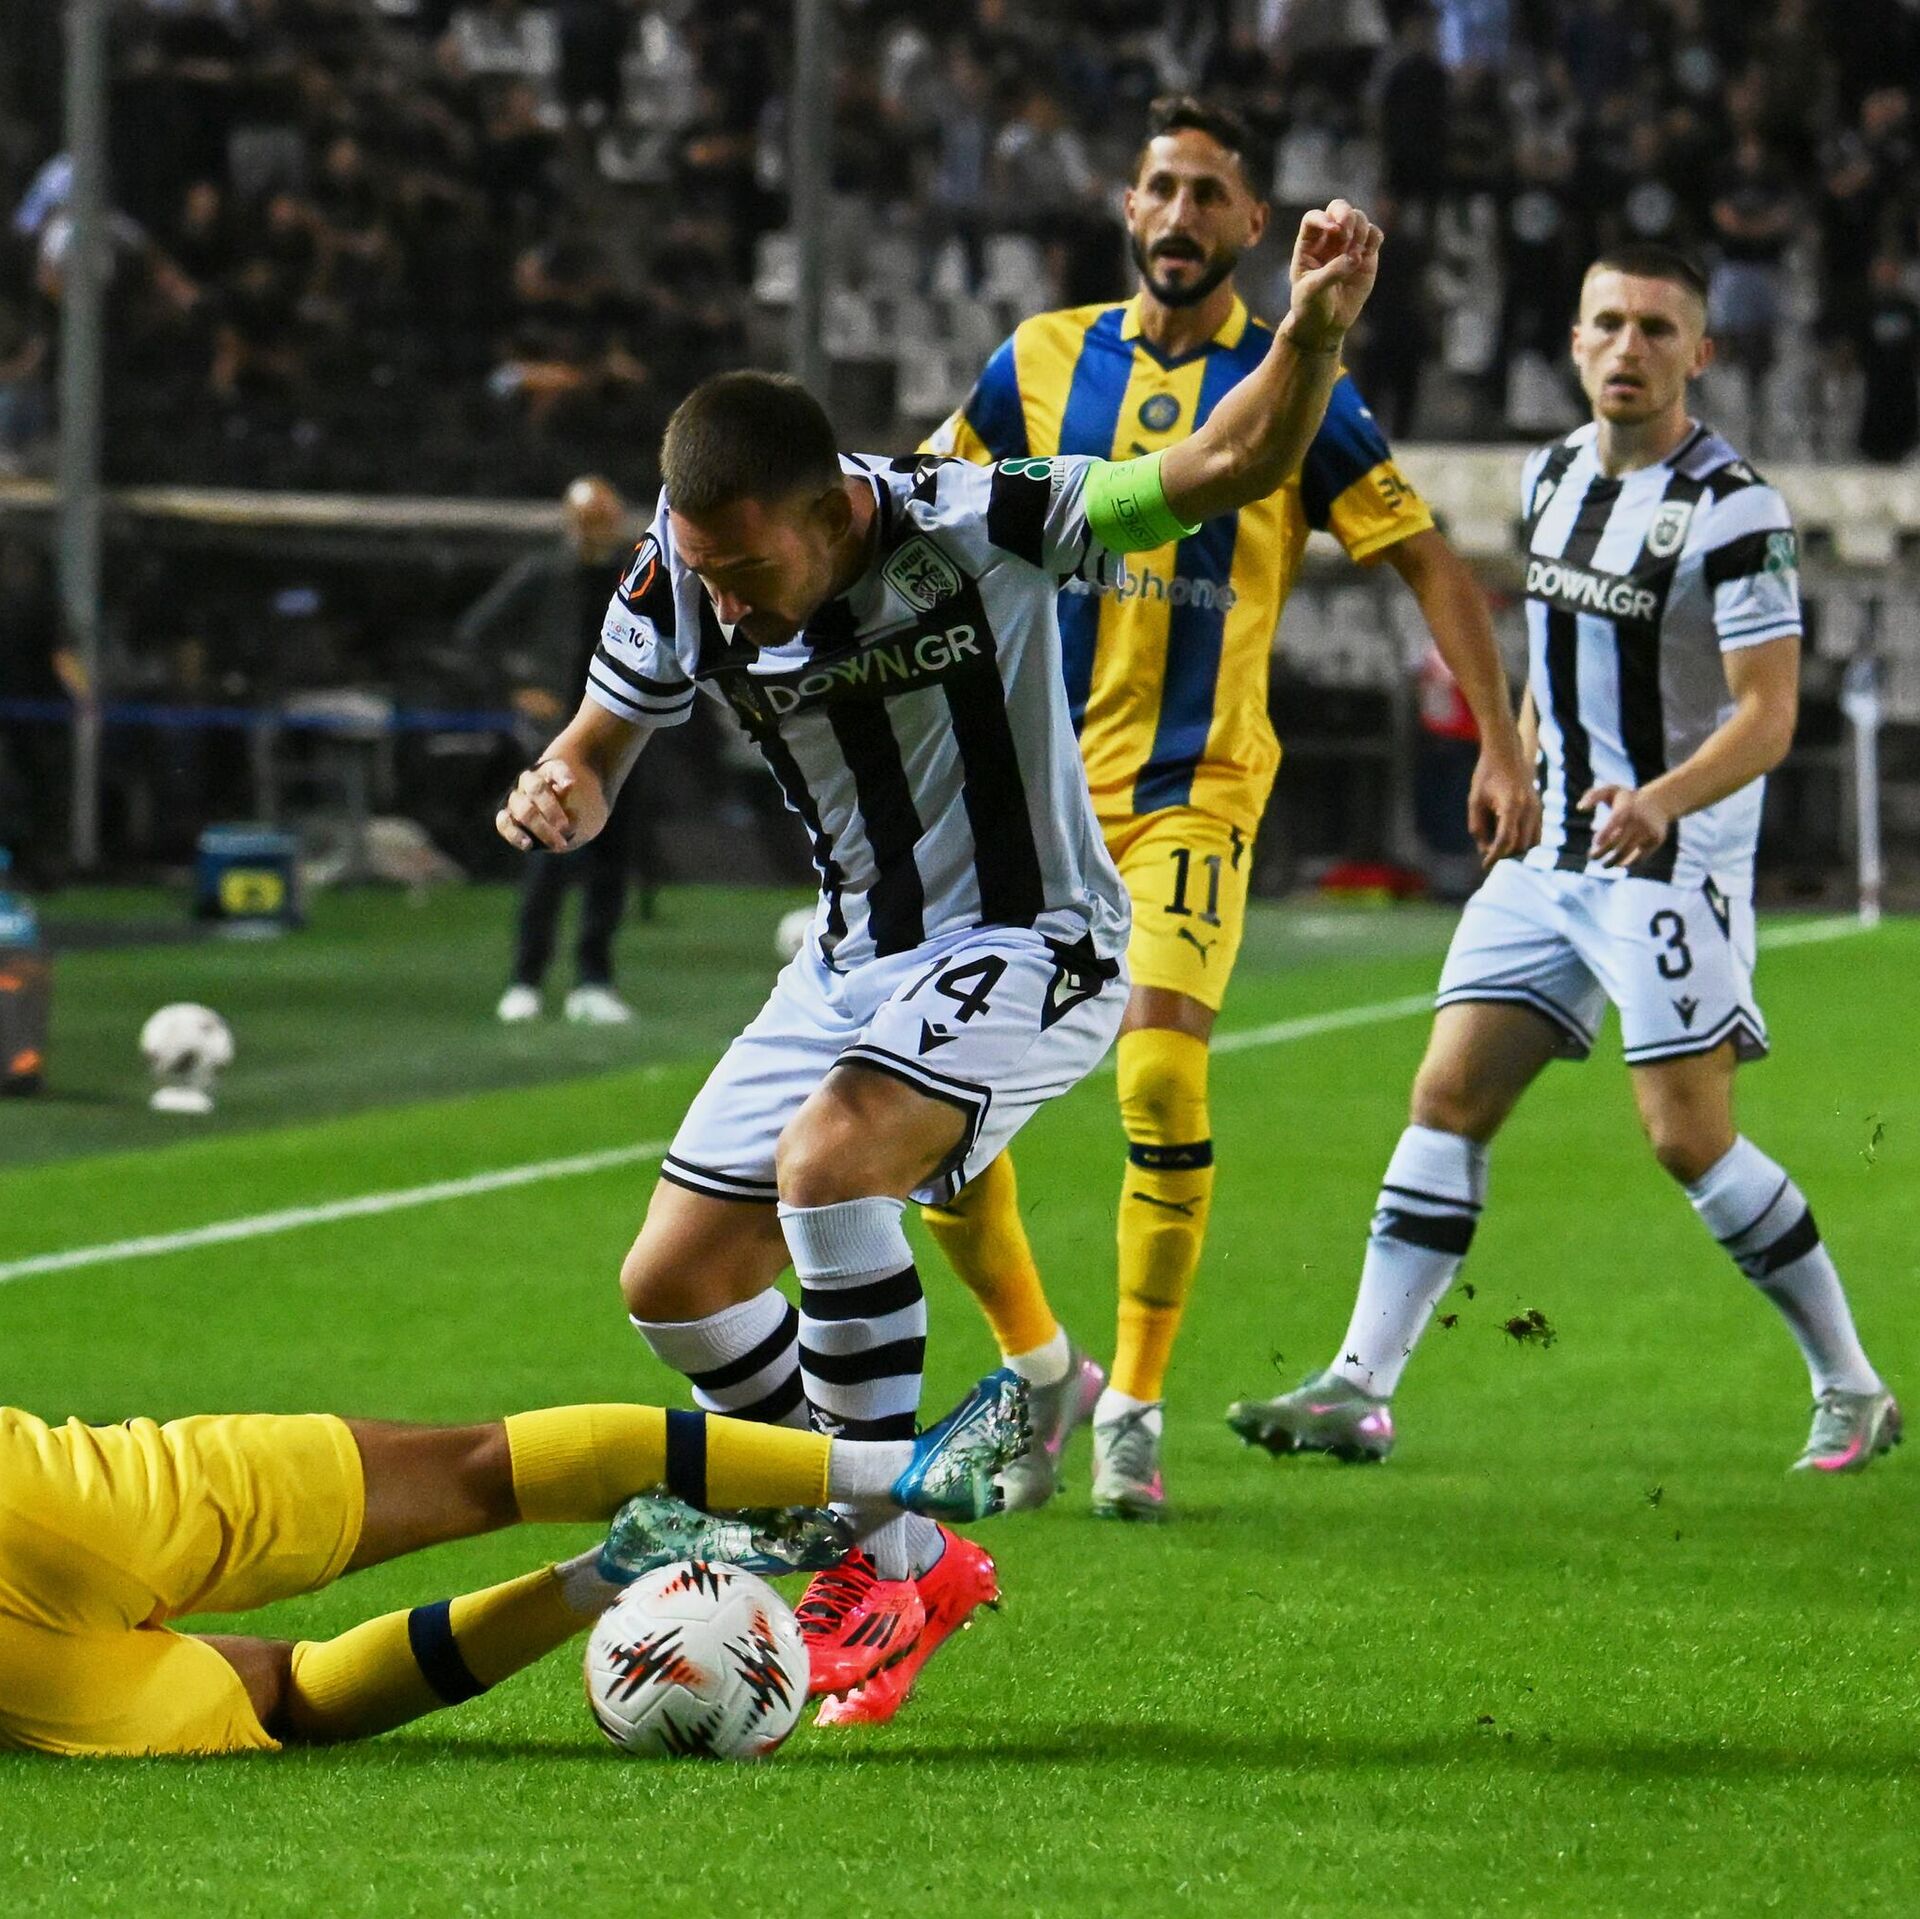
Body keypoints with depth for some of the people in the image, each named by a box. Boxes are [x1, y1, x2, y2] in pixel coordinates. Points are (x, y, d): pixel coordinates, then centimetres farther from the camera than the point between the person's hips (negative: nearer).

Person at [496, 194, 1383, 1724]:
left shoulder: (973, 527, -24)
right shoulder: (680, 586, -11)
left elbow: (1226, 470, -25)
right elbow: (600, 746, 7)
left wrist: (1311, 338, -45)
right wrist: (557, 793, -17)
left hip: (1028, 943, -7)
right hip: (857, 956, 7)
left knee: (829, 1159, -32)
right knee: (676, 1281, 4)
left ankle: (893, 1563, -20)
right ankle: (889, 1557, 22)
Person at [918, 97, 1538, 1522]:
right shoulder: (1043, 362, 5)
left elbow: (1432, 567, 3)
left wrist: (1503, 751, -3)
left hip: (1194, 794, -3)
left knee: (1162, 1078, -19)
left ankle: (1135, 1409, -3)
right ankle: (1044, 1375, 18)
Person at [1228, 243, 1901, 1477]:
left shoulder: (1735, 511, -13)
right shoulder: (1553, 476, 9)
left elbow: (1768, 715, -18)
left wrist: (1662, 800, -33)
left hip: (1675, 856, -7)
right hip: (1553, 850, 7)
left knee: (1688, 1135, -10)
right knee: (1451, 1097, -1)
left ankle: (1853, 1390, 4)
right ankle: (1361, 1389, -1)